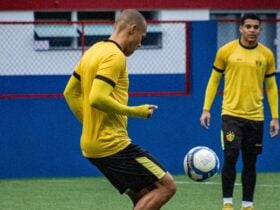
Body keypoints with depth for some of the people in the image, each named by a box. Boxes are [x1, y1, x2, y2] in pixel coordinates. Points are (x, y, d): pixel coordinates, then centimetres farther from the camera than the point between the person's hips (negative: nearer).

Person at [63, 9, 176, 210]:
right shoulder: (115, 56, -14)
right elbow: (97, 99, -26)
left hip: (92, 145, 10)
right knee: (166, 186, -5)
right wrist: (136, 111, -16)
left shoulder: (94, 51, 15)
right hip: (112, 145, -10)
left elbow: (70, 92, 21)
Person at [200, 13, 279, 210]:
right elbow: (214, 80, 7)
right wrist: (206, 109, 0)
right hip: (231, 114, -2)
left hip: (255, 117, 2)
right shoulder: (226, 51, -1)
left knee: (250, 163, 7)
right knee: (231, 156, -15)